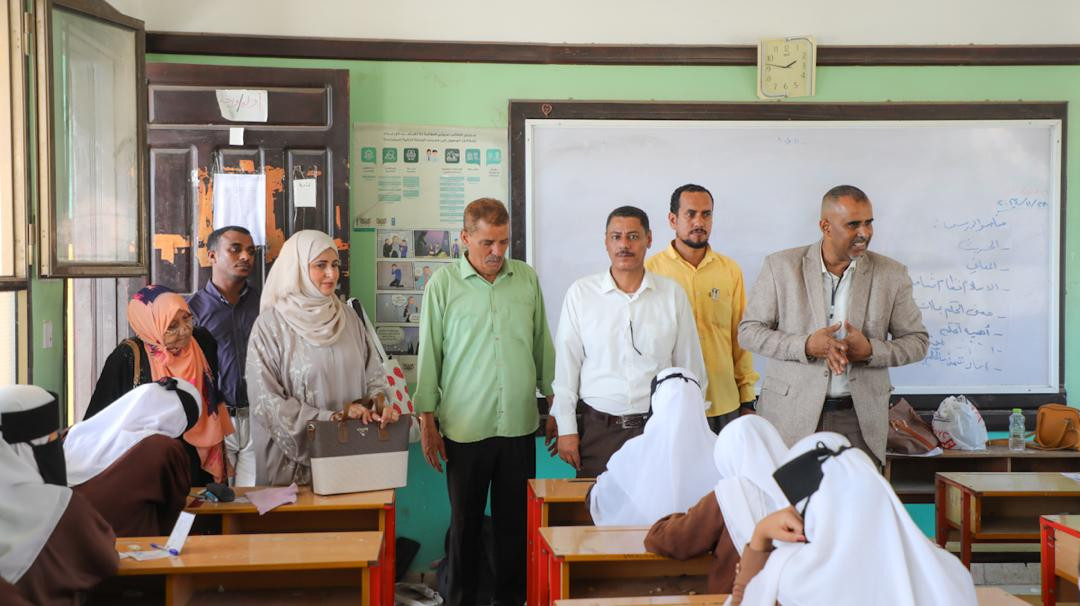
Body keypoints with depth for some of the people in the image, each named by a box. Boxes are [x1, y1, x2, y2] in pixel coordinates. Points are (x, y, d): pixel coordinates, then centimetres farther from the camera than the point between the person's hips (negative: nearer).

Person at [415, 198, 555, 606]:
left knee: (515, 520, 12)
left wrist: (554, 402, 13)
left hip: (519, 425, 2)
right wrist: (427, 420, -1)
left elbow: (542, 345, 11)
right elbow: (429, 353, -1)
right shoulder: (443, 284, -5)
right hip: (465, 428, -2)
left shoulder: (527, 279, 4)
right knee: (465, 521, 11)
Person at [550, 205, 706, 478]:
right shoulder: (580, 292, 2)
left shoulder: (672, 294, 4)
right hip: (598, 428, 0)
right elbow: (566, 366, 3)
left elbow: (690, 368, 9)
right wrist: (566, 429, 1)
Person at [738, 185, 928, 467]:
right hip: (792, 414, -1)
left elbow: (917, 340, 7)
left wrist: (871, 350, -14)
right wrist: (806, 346, -17)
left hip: (860, 418, 1)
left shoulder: (891, 274, 2)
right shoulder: (781, 266, -2)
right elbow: (749, 331, -1)